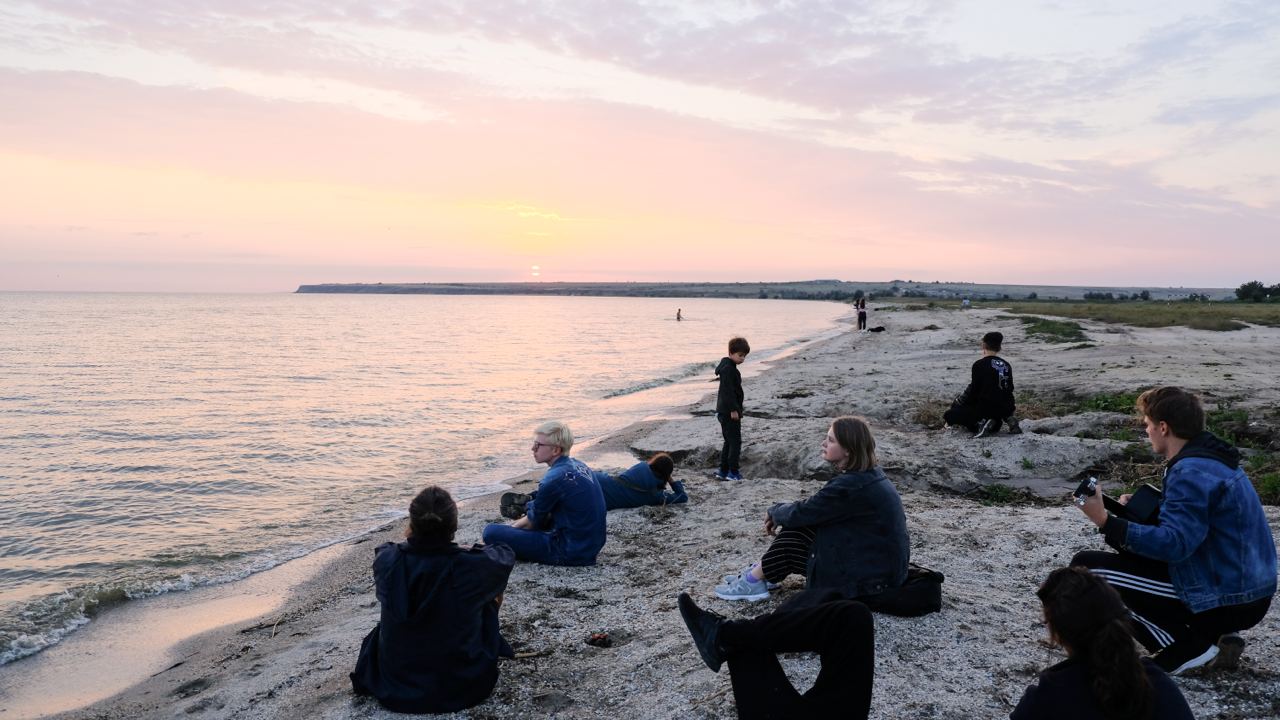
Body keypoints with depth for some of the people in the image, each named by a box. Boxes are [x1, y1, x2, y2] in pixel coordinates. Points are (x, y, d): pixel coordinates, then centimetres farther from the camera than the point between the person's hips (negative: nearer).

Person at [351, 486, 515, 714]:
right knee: (489, 597, 20)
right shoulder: (472, 566, -24)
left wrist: (412, 544, 28)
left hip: (395, 688, 2)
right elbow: (506, 555, 1)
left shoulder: (387, 561, -18)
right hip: (464, 687, -2)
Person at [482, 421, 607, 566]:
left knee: (491, 532, -15)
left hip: (571, 552, -9)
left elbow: (533, 522, -4)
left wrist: (510, 528, 13)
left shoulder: (554, 479, -20)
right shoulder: (580, 465, 7)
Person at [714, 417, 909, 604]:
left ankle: (754, 582, 10)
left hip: (872, 580, -9)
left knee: (793, 536, -6)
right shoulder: (868, 475, 4)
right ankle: (760, 571, 16)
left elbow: (800, 513, -17)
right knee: (799, 525, 6)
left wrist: (774, 512, 3)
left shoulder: (850, 486, -26)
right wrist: (780, 514, 3)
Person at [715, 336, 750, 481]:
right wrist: (734, 410, -21)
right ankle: (733, 473, -3)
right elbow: (728, 391, -22)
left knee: (729, 442, 14)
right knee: (735, 442, -6)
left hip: (724, 412, 10)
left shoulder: (730, 367, 16)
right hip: (729, 412, -10)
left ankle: (723, 471, 18)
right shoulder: (728, 369, -16)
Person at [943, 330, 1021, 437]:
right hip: (1006, 409, 7)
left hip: (986, 408, -7)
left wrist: (956, 403, 4)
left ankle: (981, 423, -15)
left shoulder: (979, 364, -9)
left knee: (949, 415, 5)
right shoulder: (1006, 365, 10)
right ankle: (1007, 419, 6)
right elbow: (1010, 389, 15)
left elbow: (973, 390, -9)